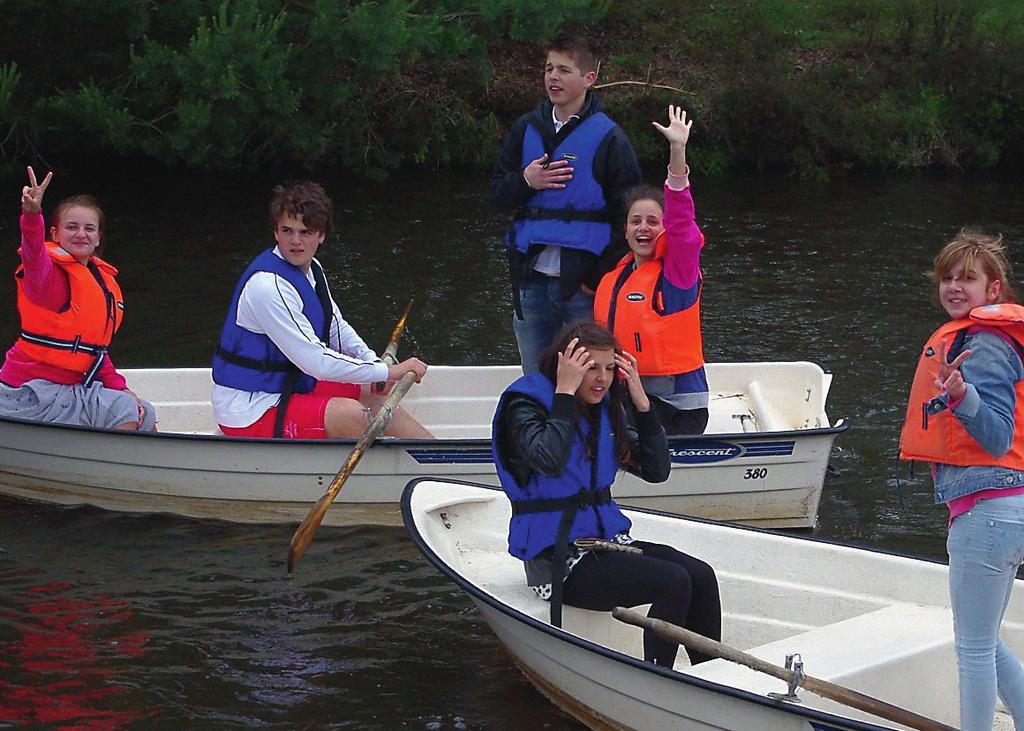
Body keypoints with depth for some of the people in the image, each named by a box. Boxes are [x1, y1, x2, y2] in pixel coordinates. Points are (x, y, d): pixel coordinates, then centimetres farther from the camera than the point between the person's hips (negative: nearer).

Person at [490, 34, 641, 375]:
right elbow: (497, 194, 14)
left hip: (583, 285, -4)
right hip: (531, 282, 5)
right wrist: (526, 181, -9)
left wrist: (602, 277, -13)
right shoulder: (526, 129, 12)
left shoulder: (608, 138, -3)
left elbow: (628, 214, -6)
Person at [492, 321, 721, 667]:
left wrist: (641, 402, -1)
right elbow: (550, 461, -29)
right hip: (556, 557, -7)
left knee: (702, 577, -16)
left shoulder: (607, 410, 11)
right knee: (674, 582, -25)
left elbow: (657, 470, 9)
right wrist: (565, 392, -21)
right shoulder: (525, 407, -8)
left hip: (607, 539, 7)